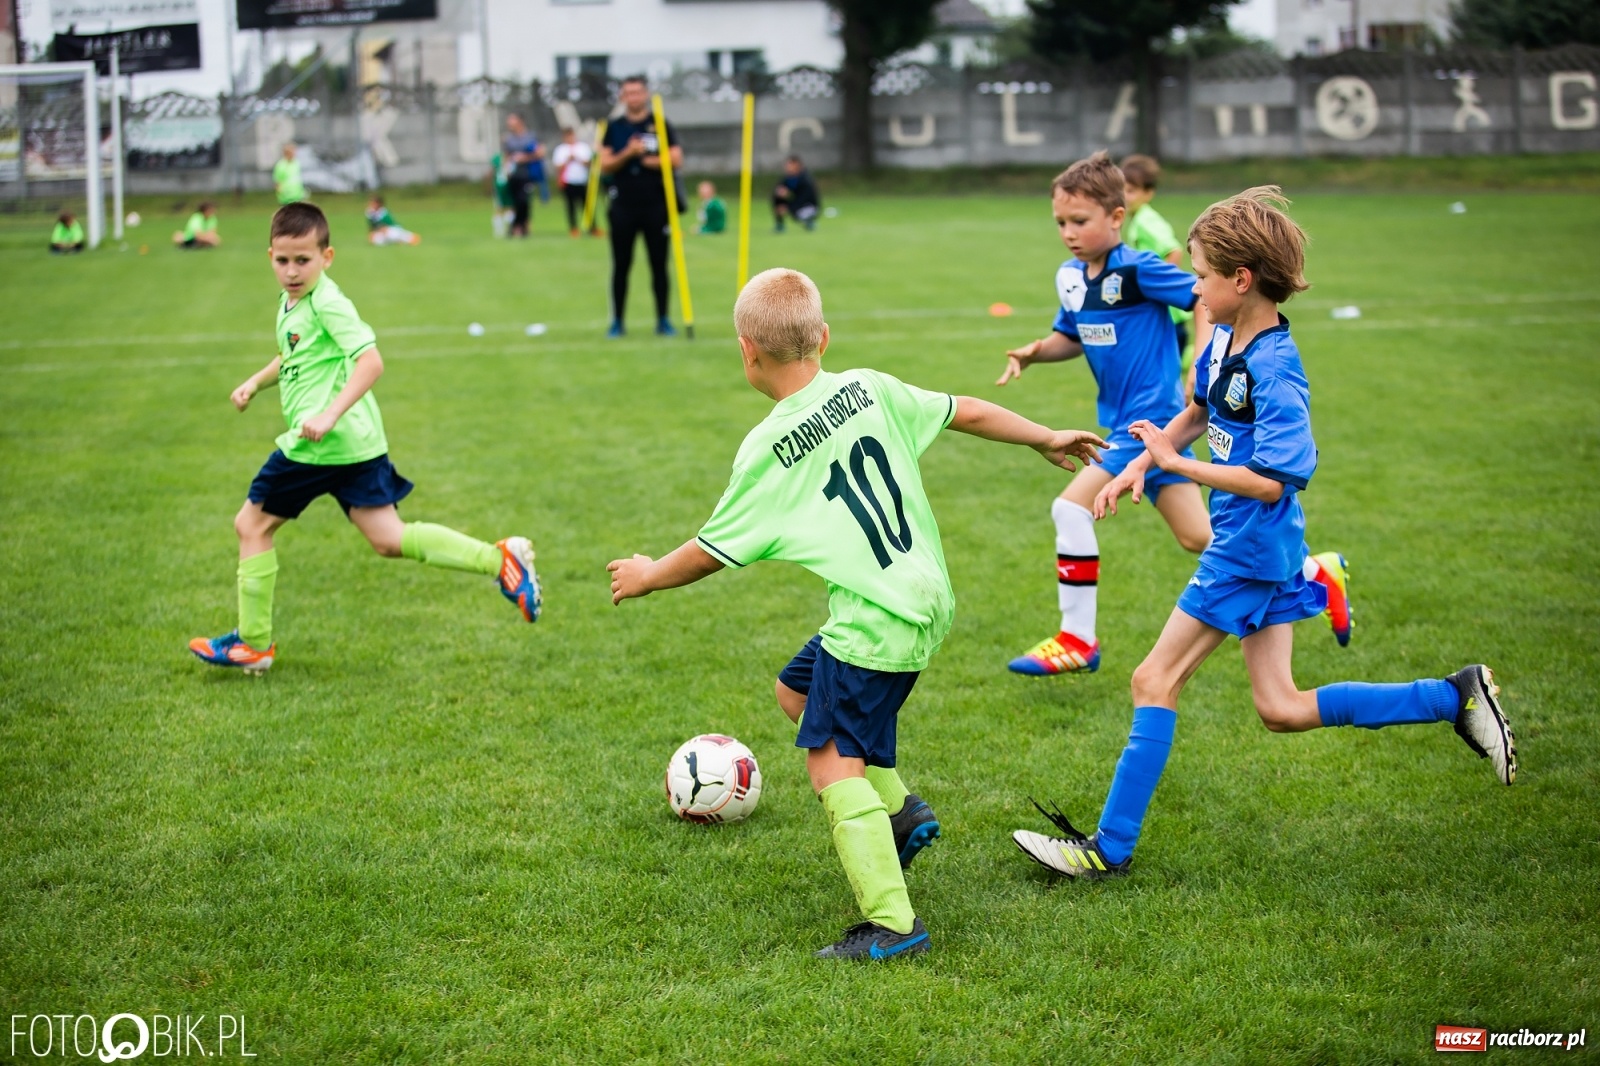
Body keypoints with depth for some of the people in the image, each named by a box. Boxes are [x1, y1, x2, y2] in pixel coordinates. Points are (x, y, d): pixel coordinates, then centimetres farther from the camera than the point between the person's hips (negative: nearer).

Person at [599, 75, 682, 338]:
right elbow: (605, 166, 0)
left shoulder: (661, 125, 4)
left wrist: (647, 159, -10)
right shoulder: (613, 128, 8)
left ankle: (663, 320, 8)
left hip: (655, 205, -1)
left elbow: (676, 160, -3)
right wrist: (627, 153, -16)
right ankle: (617, 322, 8)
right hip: (623, 205, 1)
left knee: (659, 264, 2)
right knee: (621, 265, 3)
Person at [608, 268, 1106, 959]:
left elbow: (711, 551, -2)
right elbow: (965, 412, 13)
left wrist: (646, 577, 16)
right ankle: (899, 808, 23)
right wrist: (1045, 438, 30)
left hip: (873, 622, -8)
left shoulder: (768, 450, -11)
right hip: (927, 596, 8)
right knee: (796, 690, 24)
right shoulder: (870, 389, 4)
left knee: (832, 765, -5)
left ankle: (890, 922, -10)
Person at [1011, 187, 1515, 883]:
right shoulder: (1226, 338, 5)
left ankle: (1111, 847, 4)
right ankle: (1455, 698, 17)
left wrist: (1174, 462, -26)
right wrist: (1136, 467, 13)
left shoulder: (1274, 372, -23)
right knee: (1281, 710, 14)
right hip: (1262, 550, 10)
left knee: (1154, 682, -3)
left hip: (1249, 551, -10)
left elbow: (1269, 481, -28)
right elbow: (1200, 411, 22)